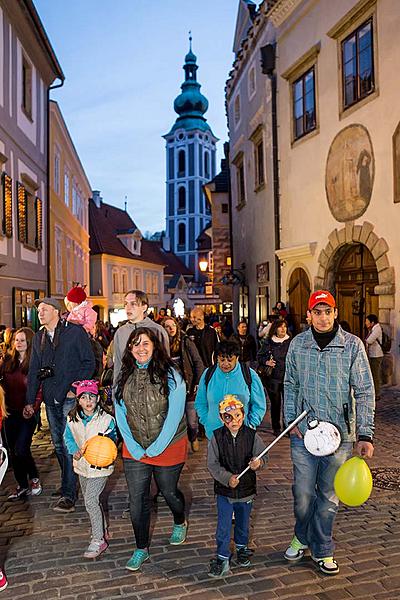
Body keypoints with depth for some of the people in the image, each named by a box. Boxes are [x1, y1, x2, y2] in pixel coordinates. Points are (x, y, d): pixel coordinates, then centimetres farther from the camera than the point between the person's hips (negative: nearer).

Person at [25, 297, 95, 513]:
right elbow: (34, 371, 15)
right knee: (58, 445, 14)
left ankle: (69, 494, 0)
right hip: (51, 400, 6)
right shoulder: (39, 337, 13)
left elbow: (89, 363, -5)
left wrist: (76, 387, -13)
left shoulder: (75, 331, -5)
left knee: (69, 444, -7)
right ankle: (67, 484, 29)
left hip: (71, 398, -6)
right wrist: (29, 401, 11)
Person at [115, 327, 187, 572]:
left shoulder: (170, 375, -15)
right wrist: (134, 447, -7)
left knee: (169, 492, 17)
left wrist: (157, 447, -14)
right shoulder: (124, 377, -2)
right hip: (135, 451, 3)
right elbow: (121, 415, 0)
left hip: (168, 448, -3)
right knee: (137, 500, 6)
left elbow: (174, 414, -15)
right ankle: (142, 548, 26)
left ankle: (180, 523, 48)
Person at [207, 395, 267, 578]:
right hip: (224, 490, -1)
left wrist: (258, 462, -27)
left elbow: (263, 456, -4)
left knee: (243, 522, 21)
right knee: (223, 526, 3)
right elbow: (212, 464, -11)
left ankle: (242, 547, 45)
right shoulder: (217, 437, -13)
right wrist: (227, 478, -23)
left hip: (246, 489, 2)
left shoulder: (252, 436, -11)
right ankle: (222, 558, 20)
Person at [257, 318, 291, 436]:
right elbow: (259, 356, 10)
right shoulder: (268, 342, 4)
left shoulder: (291, 341, 5)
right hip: (272, 377, 0)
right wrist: (266, 362, -7)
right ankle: (276, 428, 17)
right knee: (275, 402, 5)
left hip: (288, 377, 0)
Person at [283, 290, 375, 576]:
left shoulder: (352, 344, -7)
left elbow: (365, 392, -6)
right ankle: (302, 537, 37)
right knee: (303, 492, 10)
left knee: (329, 496, 12)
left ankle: (322, 549, 32)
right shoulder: (298, 344, -1)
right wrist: (290, 420, 2)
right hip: (303, 433, 1)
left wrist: (365, 435, -10)